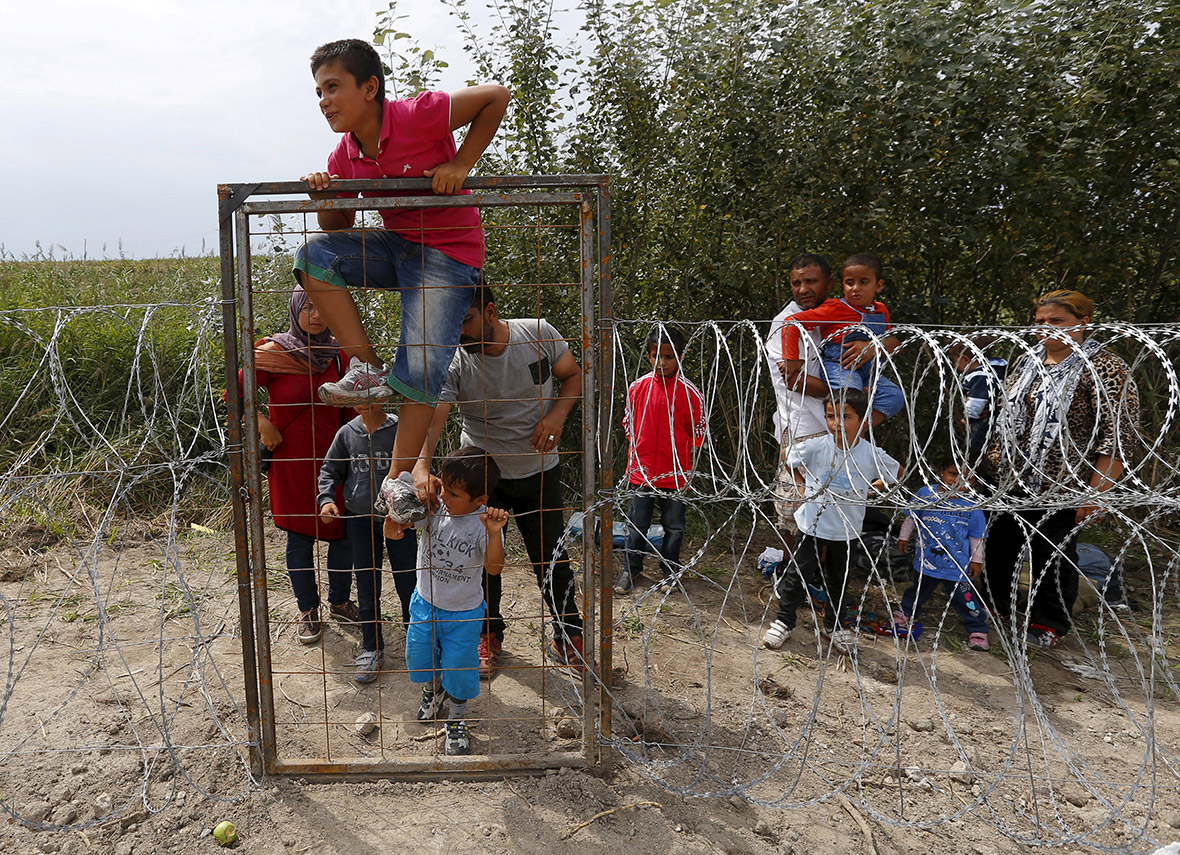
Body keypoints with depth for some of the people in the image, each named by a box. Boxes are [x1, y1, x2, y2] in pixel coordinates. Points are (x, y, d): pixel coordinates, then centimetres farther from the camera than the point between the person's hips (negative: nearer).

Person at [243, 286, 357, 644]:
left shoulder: (337, 353, 4)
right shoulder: (273, 353, -8)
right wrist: (264, 427, -11)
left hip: (334, 458, 3)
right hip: (292, 461, -3)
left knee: (342, 531, 8)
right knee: (300, 537, 7)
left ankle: (340, 601, 31)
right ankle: (308, 611, 26)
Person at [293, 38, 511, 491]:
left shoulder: (418, 116, -18)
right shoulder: (344, 157, 2)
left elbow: (496, 96, -12)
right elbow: (340, 228, 10)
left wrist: (460, 165, -16)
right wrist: (324, 199, -12)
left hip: (448, 253, -6)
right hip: (393, 244, 6)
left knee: (421, 369, -14)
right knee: (313, 256, -17)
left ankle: (399, 481, -3)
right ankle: (369, 369, -14)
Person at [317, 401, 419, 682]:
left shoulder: (400, 430, -11)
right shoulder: (347, 433, -1)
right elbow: (330, 470, 12)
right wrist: (326, 499, -4)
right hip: (359, 520, 2)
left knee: (408, 584, 8)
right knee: (367, 590, 10)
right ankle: (372, 648, 28)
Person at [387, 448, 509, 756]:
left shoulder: (483, 523, -25)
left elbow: (493, 568, -34)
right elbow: (393, 529, -14)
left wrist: (494, 534, -49)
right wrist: (394, 526, -37)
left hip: (463, 613, -3)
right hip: (425, 602, 4)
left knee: (459, 669, 9)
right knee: (418, 656, 20)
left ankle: (457, 721, 37)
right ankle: (433, 690, 54)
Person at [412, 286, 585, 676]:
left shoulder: (539, 333, -14)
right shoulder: (452, 362, -20)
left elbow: (573, 375, 1)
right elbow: (431, 416, -33)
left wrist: (556, 415, -18)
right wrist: (421, 465, -53)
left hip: (540, 471, 0)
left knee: (553, 562, 7)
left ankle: (568, 640, 29)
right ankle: (489, 636, 36)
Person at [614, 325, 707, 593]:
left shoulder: (689, 392, -8)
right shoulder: (638, 387, -1)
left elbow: (698, 432, 1)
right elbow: (628, 422, 11)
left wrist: (683, 456, -3)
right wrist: (638, 452, 5)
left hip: (676, 473, -1)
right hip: (641, 470, 2)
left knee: (674, 525, 12)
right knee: (637, 523, 12)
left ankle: (670, 569, 31)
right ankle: (631, 567, 29)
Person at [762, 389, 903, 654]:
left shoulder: (871, 454, -13)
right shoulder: (816, 447, -15)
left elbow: (897, 473, 7)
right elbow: (789, 459, 4)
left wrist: (870, 489, -1)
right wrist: (805, 486, -1)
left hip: (846, 530, 1)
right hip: (812, 524, -1)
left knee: (838, 578, 17)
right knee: (799, 573, 5)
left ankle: (832, 625, 36)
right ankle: (784, 622, 22)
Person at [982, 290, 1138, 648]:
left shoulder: (1105, 369, -12)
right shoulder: (1028, 363, 9)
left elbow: (1118, 437, -16)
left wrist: (1095, 492, -21)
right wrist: (992, 463, 14)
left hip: (1061, 489, -6)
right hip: (1009, 481, 6)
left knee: (1052, 555, 6)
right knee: (1000, 543, 15)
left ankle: (1050, 624, 24)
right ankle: (995, 603, 34)